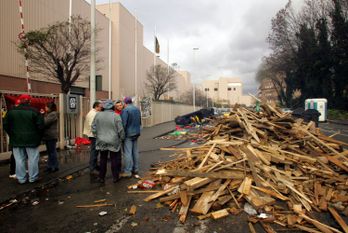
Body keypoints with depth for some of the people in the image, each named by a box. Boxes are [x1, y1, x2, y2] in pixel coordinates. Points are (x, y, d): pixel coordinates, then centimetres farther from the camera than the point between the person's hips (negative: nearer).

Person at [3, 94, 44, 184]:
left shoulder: (11, 111, 2)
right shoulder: (34, 111, -11)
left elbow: (6, 125, 8)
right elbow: (40, 126, -11)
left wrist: (12, 135, 18)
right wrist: (38, 137, 3)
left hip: (17, 140, 4)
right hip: (31, 139, -3)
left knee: (19, 160, 10)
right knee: (33, 159, 6)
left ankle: (21, 178, 18)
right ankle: (33, 178, 13)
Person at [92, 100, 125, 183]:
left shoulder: (98, 115, -2)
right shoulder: (116, 116, -14)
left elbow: (94, 128, 4)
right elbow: (120, 130, -12)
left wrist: (97, 137, 17)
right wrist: (122, 138, 4)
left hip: (102, 142, 4)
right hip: (114, 142, -3)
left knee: (103, 160, 15)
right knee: (115, 160, 8)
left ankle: (101, 177, 23)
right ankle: (115, 177, 17)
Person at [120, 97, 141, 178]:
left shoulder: (125, 110, -15)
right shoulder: (137, 109, 9)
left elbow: (123, 123, -18)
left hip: (128, 134, -7)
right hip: (136, 133, 8)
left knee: (128, 152, -4)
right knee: (135, 151, 13)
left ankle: (127, 171, -2)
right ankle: (136, 170, 21)